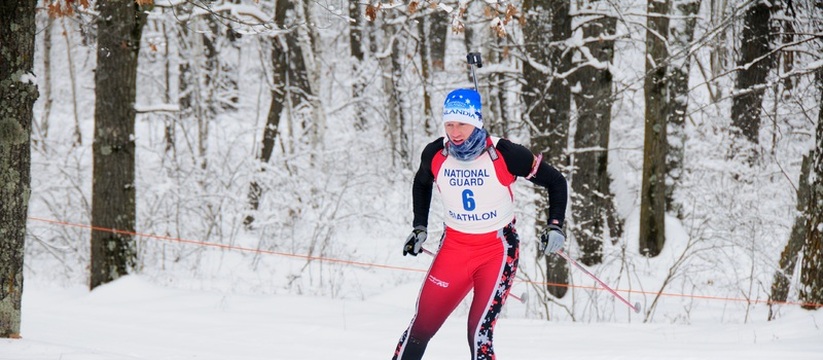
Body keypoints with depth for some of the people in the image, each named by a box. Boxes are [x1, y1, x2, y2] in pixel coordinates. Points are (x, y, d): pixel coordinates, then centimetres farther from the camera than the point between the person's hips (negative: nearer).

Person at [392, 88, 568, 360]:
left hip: (498, 249, -3)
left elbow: (555, 182, -5)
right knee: (421, 326, 3)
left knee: (479, 332, -16)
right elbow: (421, 184, 18)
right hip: (454, 247, 4)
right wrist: (419, 228, 12)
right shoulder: (435, 155, -7)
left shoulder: (504, 154, -18)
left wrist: (555, 226, -14)